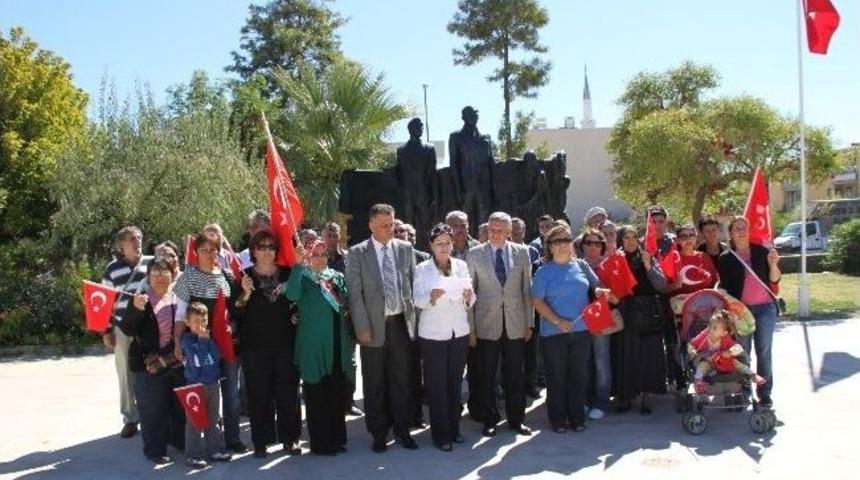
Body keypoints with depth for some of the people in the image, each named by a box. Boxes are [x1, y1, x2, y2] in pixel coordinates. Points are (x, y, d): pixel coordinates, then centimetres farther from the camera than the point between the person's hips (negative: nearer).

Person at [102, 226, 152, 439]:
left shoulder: (152, 262, 4)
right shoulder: (112, 269, 5)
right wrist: (106, 331, 4)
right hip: (123, 330, 1)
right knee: (126, 375, 6)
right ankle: (130, 419, 17)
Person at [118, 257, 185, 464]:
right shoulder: (141, 299, -6)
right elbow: (127, 330, -14)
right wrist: (136, 310, -30)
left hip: (178, 362, 4)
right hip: (150, 364, -4)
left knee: (181, 405, 17)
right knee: (154, 410, 1)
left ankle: (180, 441, 36)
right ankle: (155, 450, 16)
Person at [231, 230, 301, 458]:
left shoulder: (287, 274, 6)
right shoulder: (244, 276, 1)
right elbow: (234, 313, -3)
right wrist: (245, 293, -18)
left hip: (286, 343, 2)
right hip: (255, 347, -1)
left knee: (288, 392, 4)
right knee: (259, 394, 2)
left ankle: (289, 438, 16)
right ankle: (261, 441, 13)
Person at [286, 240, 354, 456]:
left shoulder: (338, 277, 12)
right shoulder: (303, 278, -3)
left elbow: (348, 306, 18)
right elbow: (292, 295, -25)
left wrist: (350, 336, 9)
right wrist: (299, 264, -27)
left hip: (339, 347, 5)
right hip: (314, 348, -5)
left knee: (339, 395, 11)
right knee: (317, 396, 3)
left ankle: (337, 439, 24)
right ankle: (320, 443, 12)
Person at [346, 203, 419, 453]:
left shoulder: (405, 249, 7)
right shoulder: (357, 253, -2)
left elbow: (413, 285, 10)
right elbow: (355, 294, -5)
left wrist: (414, 318, 3)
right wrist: (363, 328, -10)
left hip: (401, 324, 2)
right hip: (374, 326, -2)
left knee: (402, 381, 9)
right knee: (375, 384, 7)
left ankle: (402, 429, 23)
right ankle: (379, 433, 20)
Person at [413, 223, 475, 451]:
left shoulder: (461, 266, 6)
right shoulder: (422, 269, -2)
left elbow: (470, 302, 6)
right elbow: (417, 300, -10)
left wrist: (468, 297, -16)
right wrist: (431, 297, -30)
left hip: (459, 332, 3)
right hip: (433, 334, -3)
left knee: (455, 382, 10)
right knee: (436, 384, 0)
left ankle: (454, 428, 23)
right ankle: (441, 434, 8)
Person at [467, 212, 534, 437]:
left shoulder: (521, 252, 4)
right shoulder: (475, 254, 0)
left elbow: (527, 289, 7)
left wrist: (529, 323, 5)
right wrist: (470, 327, -3)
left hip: (515, 324, 1)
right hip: (486, 324, -1)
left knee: (515, 375, 9)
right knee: (486, 376, 5)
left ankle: (516, 419, 23)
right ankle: (489, 420, 19)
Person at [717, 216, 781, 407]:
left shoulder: (762, 252, 4)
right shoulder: (726, 258, 4)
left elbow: (774, 280, 3)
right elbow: (725, 287, 6)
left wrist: (773, 264, -14)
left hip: (765, 307, 0)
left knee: (764, 351, 1)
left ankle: (765, 393, 7)